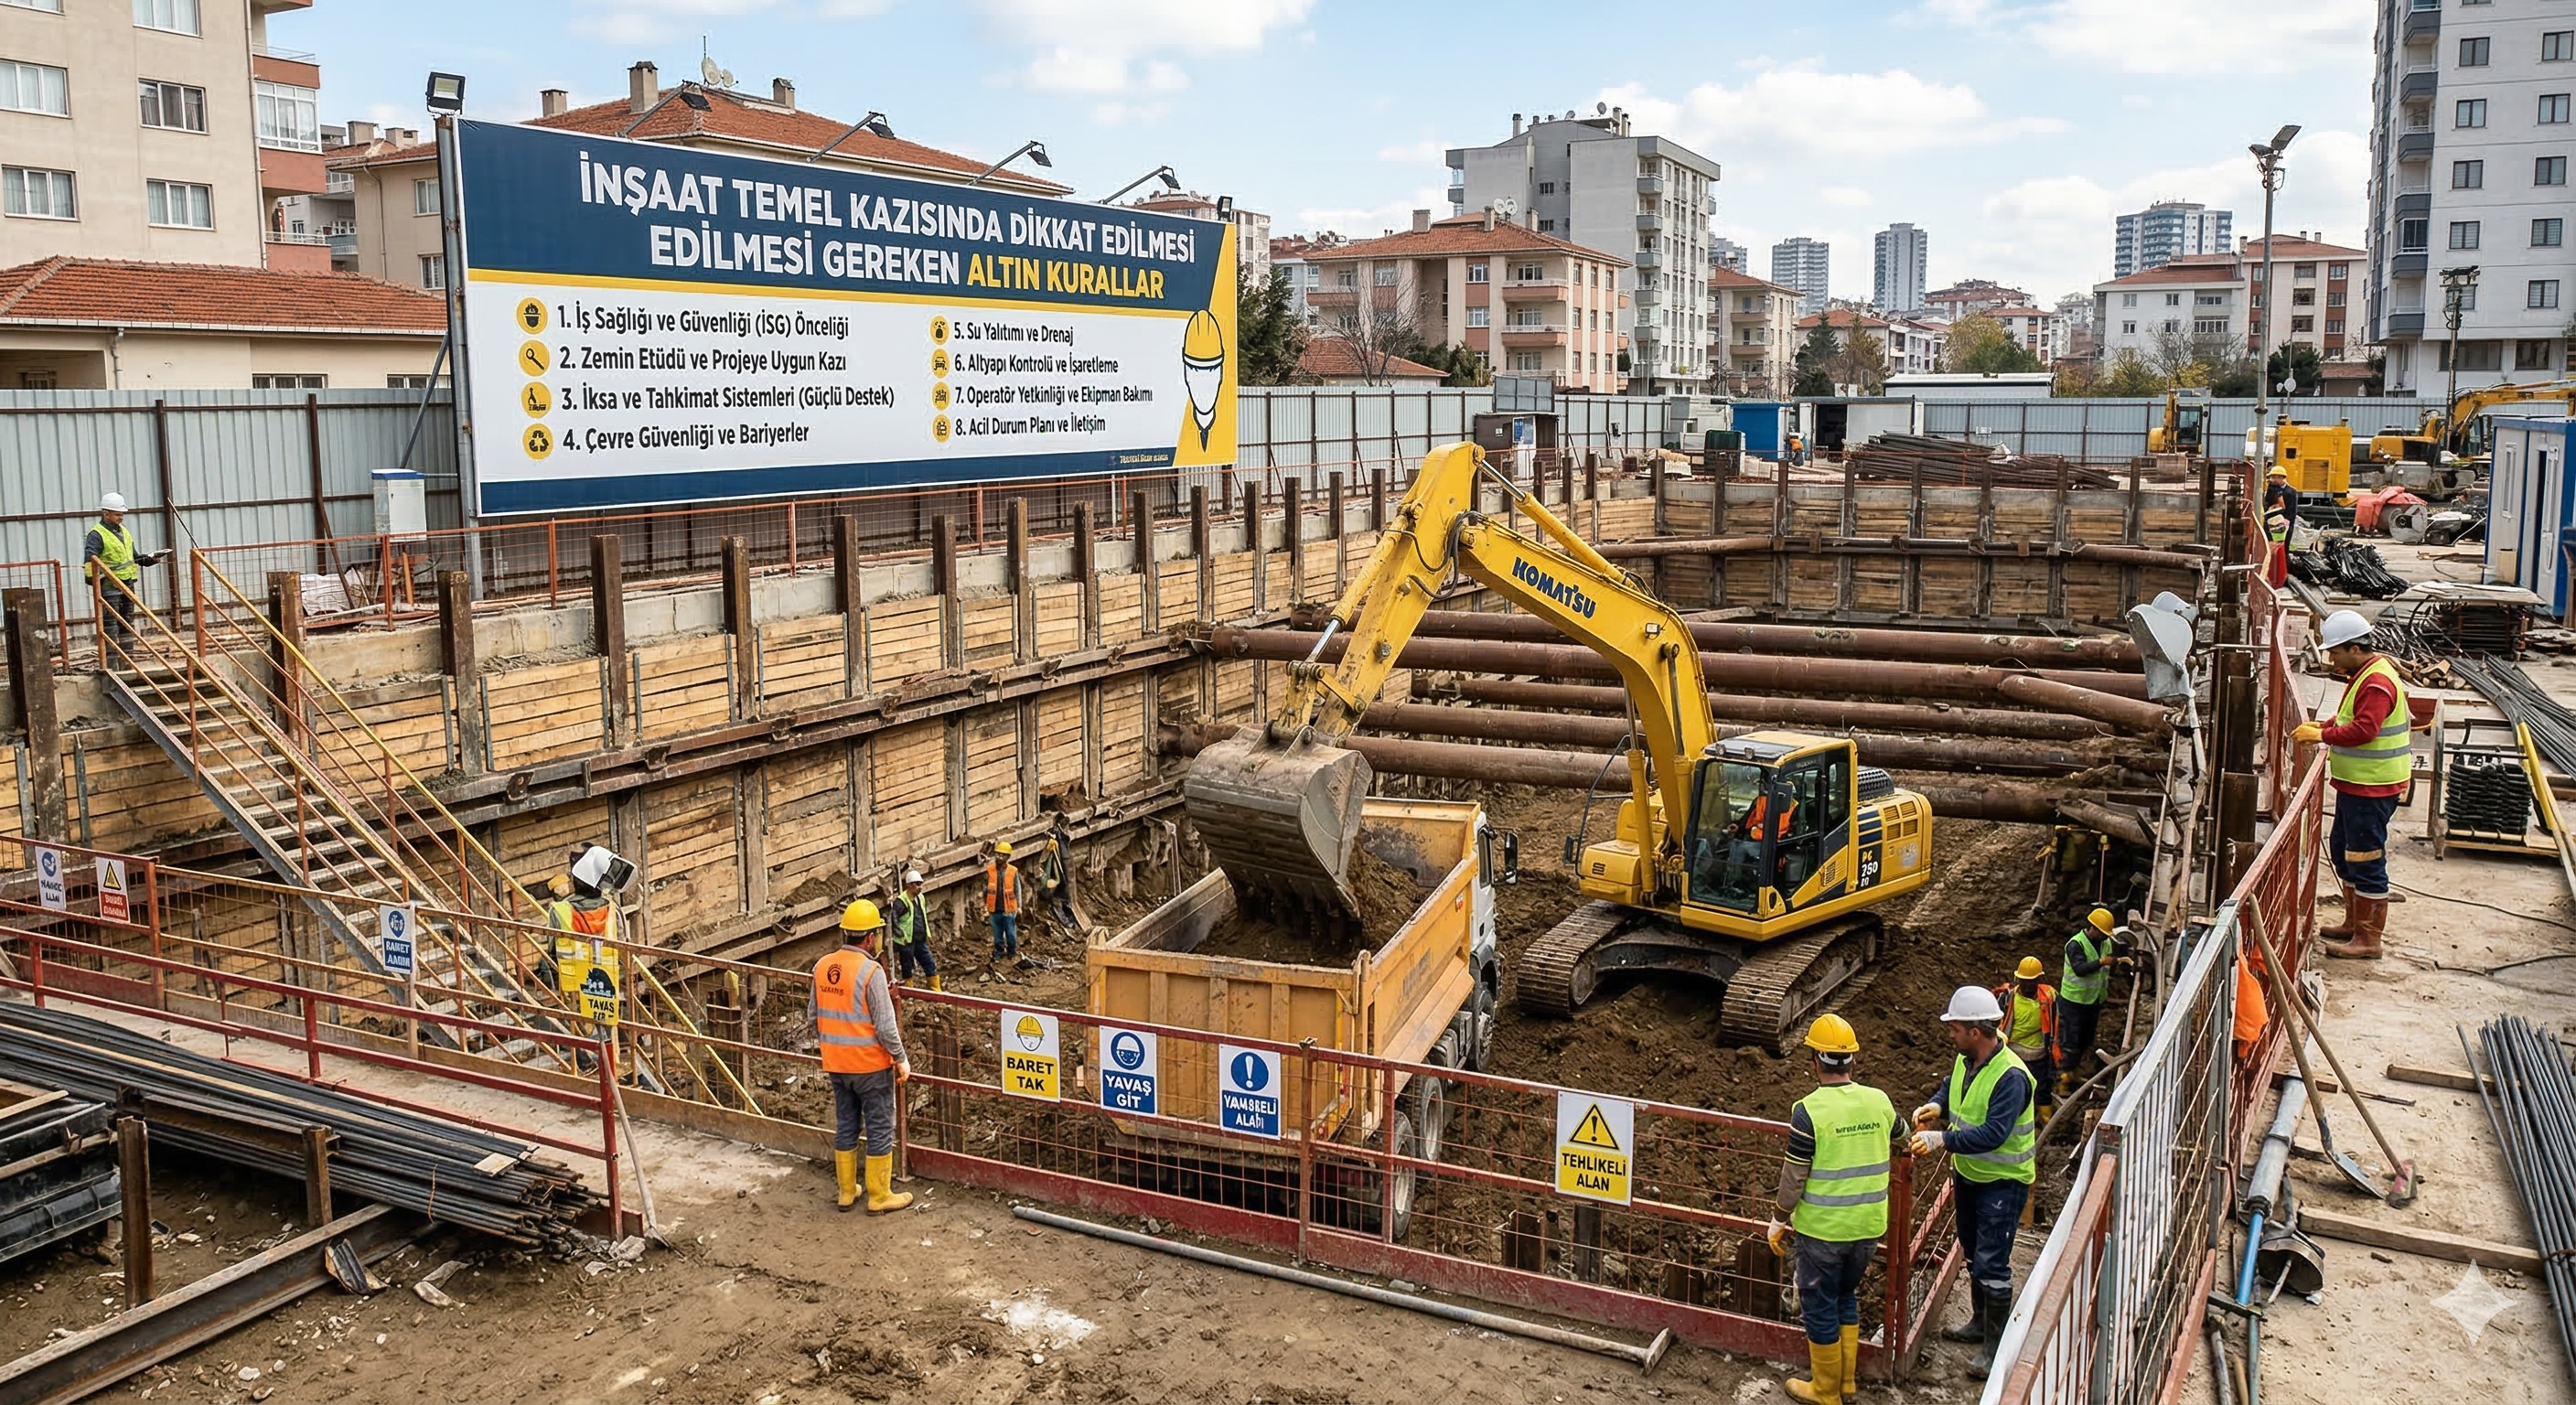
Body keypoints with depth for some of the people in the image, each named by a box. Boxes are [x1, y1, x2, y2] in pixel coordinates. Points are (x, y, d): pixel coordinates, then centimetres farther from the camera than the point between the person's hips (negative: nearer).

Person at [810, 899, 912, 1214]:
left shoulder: (822, 967, 0)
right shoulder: (870, 971, -21)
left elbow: (814, 1014, 11)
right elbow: (885, 1026, -20)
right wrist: (901, 1059, -8)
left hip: (836, 1064, 7)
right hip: (871, 1065, -7)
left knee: (845, 1126, 17)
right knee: (880, 1130, 5)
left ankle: (846, 1192, 27)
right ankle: (880, 1197, 13)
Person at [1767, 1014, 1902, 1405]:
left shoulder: (1809, 1111, -19)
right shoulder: (1879, 1101, -5)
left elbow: (1793, 1177, -15)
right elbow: (1901, 1138, 18)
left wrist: (1778, 1220, 0)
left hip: (1822, 1229, -5)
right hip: (1868, 1226, 5)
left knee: (1819, 1306, 12)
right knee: (1847, 1298, 23)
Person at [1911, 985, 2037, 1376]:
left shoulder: (2010, 1076, -28)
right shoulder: (1964, 1060, -2)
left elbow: (1993, 1134, -34)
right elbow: (1950, 1089, 17)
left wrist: (1941, 1140, -37)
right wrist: (1936, 1106, -5)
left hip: (2003, 1182, -9)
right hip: (1968, 1174, 9)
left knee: (1991, 1264, -4)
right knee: (1973, 1254, 22)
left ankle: (1996, 1345, 10)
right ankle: (1980, 1322, 40)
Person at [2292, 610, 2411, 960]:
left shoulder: (2378, 682, -21)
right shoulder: (2364, 675, 14)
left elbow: (2363, 730, -30)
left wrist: (2321, 735, -22)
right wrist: (2324, 726, 8)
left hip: (2372, 788, -11)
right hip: (2356, 784, 11)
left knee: (2366, 860, -5)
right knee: (2344, 852, 20)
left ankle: (2368, 940, 1)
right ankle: (2354, 923, 32)